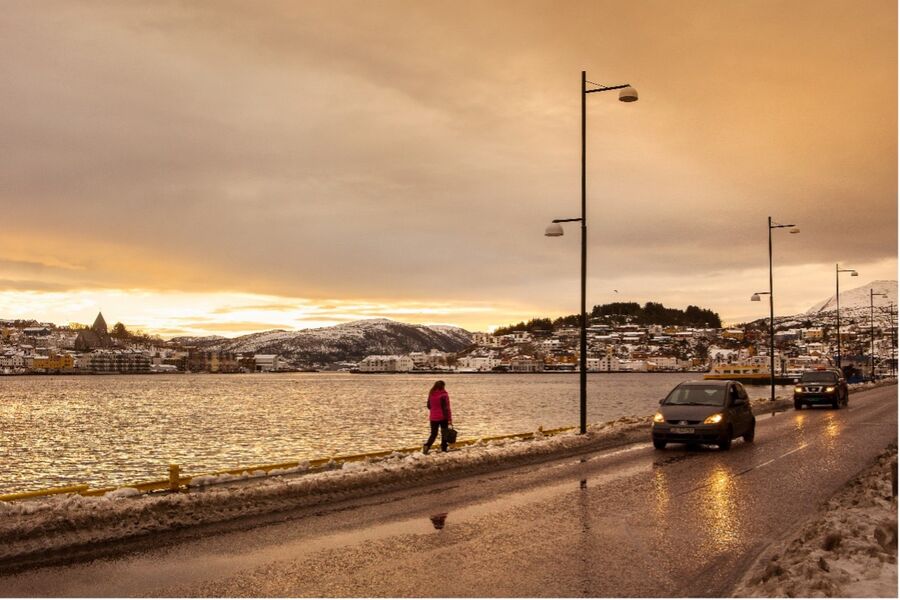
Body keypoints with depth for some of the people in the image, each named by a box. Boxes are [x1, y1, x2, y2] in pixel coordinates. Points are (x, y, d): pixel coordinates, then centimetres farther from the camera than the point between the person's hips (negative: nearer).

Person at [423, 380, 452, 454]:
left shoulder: (431, 394, 2)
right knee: (444, 433, 11)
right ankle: (443, 449, 13)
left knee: (433, 434, 9)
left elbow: (428, 406, 12)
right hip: (443, 417, -4)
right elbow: (446, 408, -14)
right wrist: (450, 419, -12)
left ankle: (427, 446, -14)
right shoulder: (444, 395, -13)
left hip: (433, 417, 4)